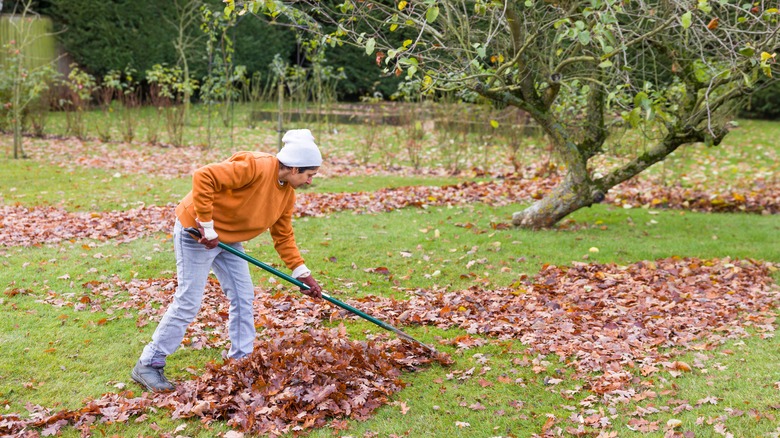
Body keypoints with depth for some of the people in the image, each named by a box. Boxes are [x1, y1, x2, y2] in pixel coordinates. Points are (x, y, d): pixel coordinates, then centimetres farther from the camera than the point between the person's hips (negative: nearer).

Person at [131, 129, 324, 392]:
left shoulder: (287, 193, 0)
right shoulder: (255, 167, -28)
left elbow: (283, 236, 9)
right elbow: (203, 177, -34)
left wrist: (302, 272, 3)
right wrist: (207, 226, -30)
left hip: (228, 238, 9)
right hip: (196, 232, -9)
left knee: (243, 297, 8)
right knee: (188, 303, -5)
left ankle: (241, 360, 23)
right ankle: (149, 364, 8)